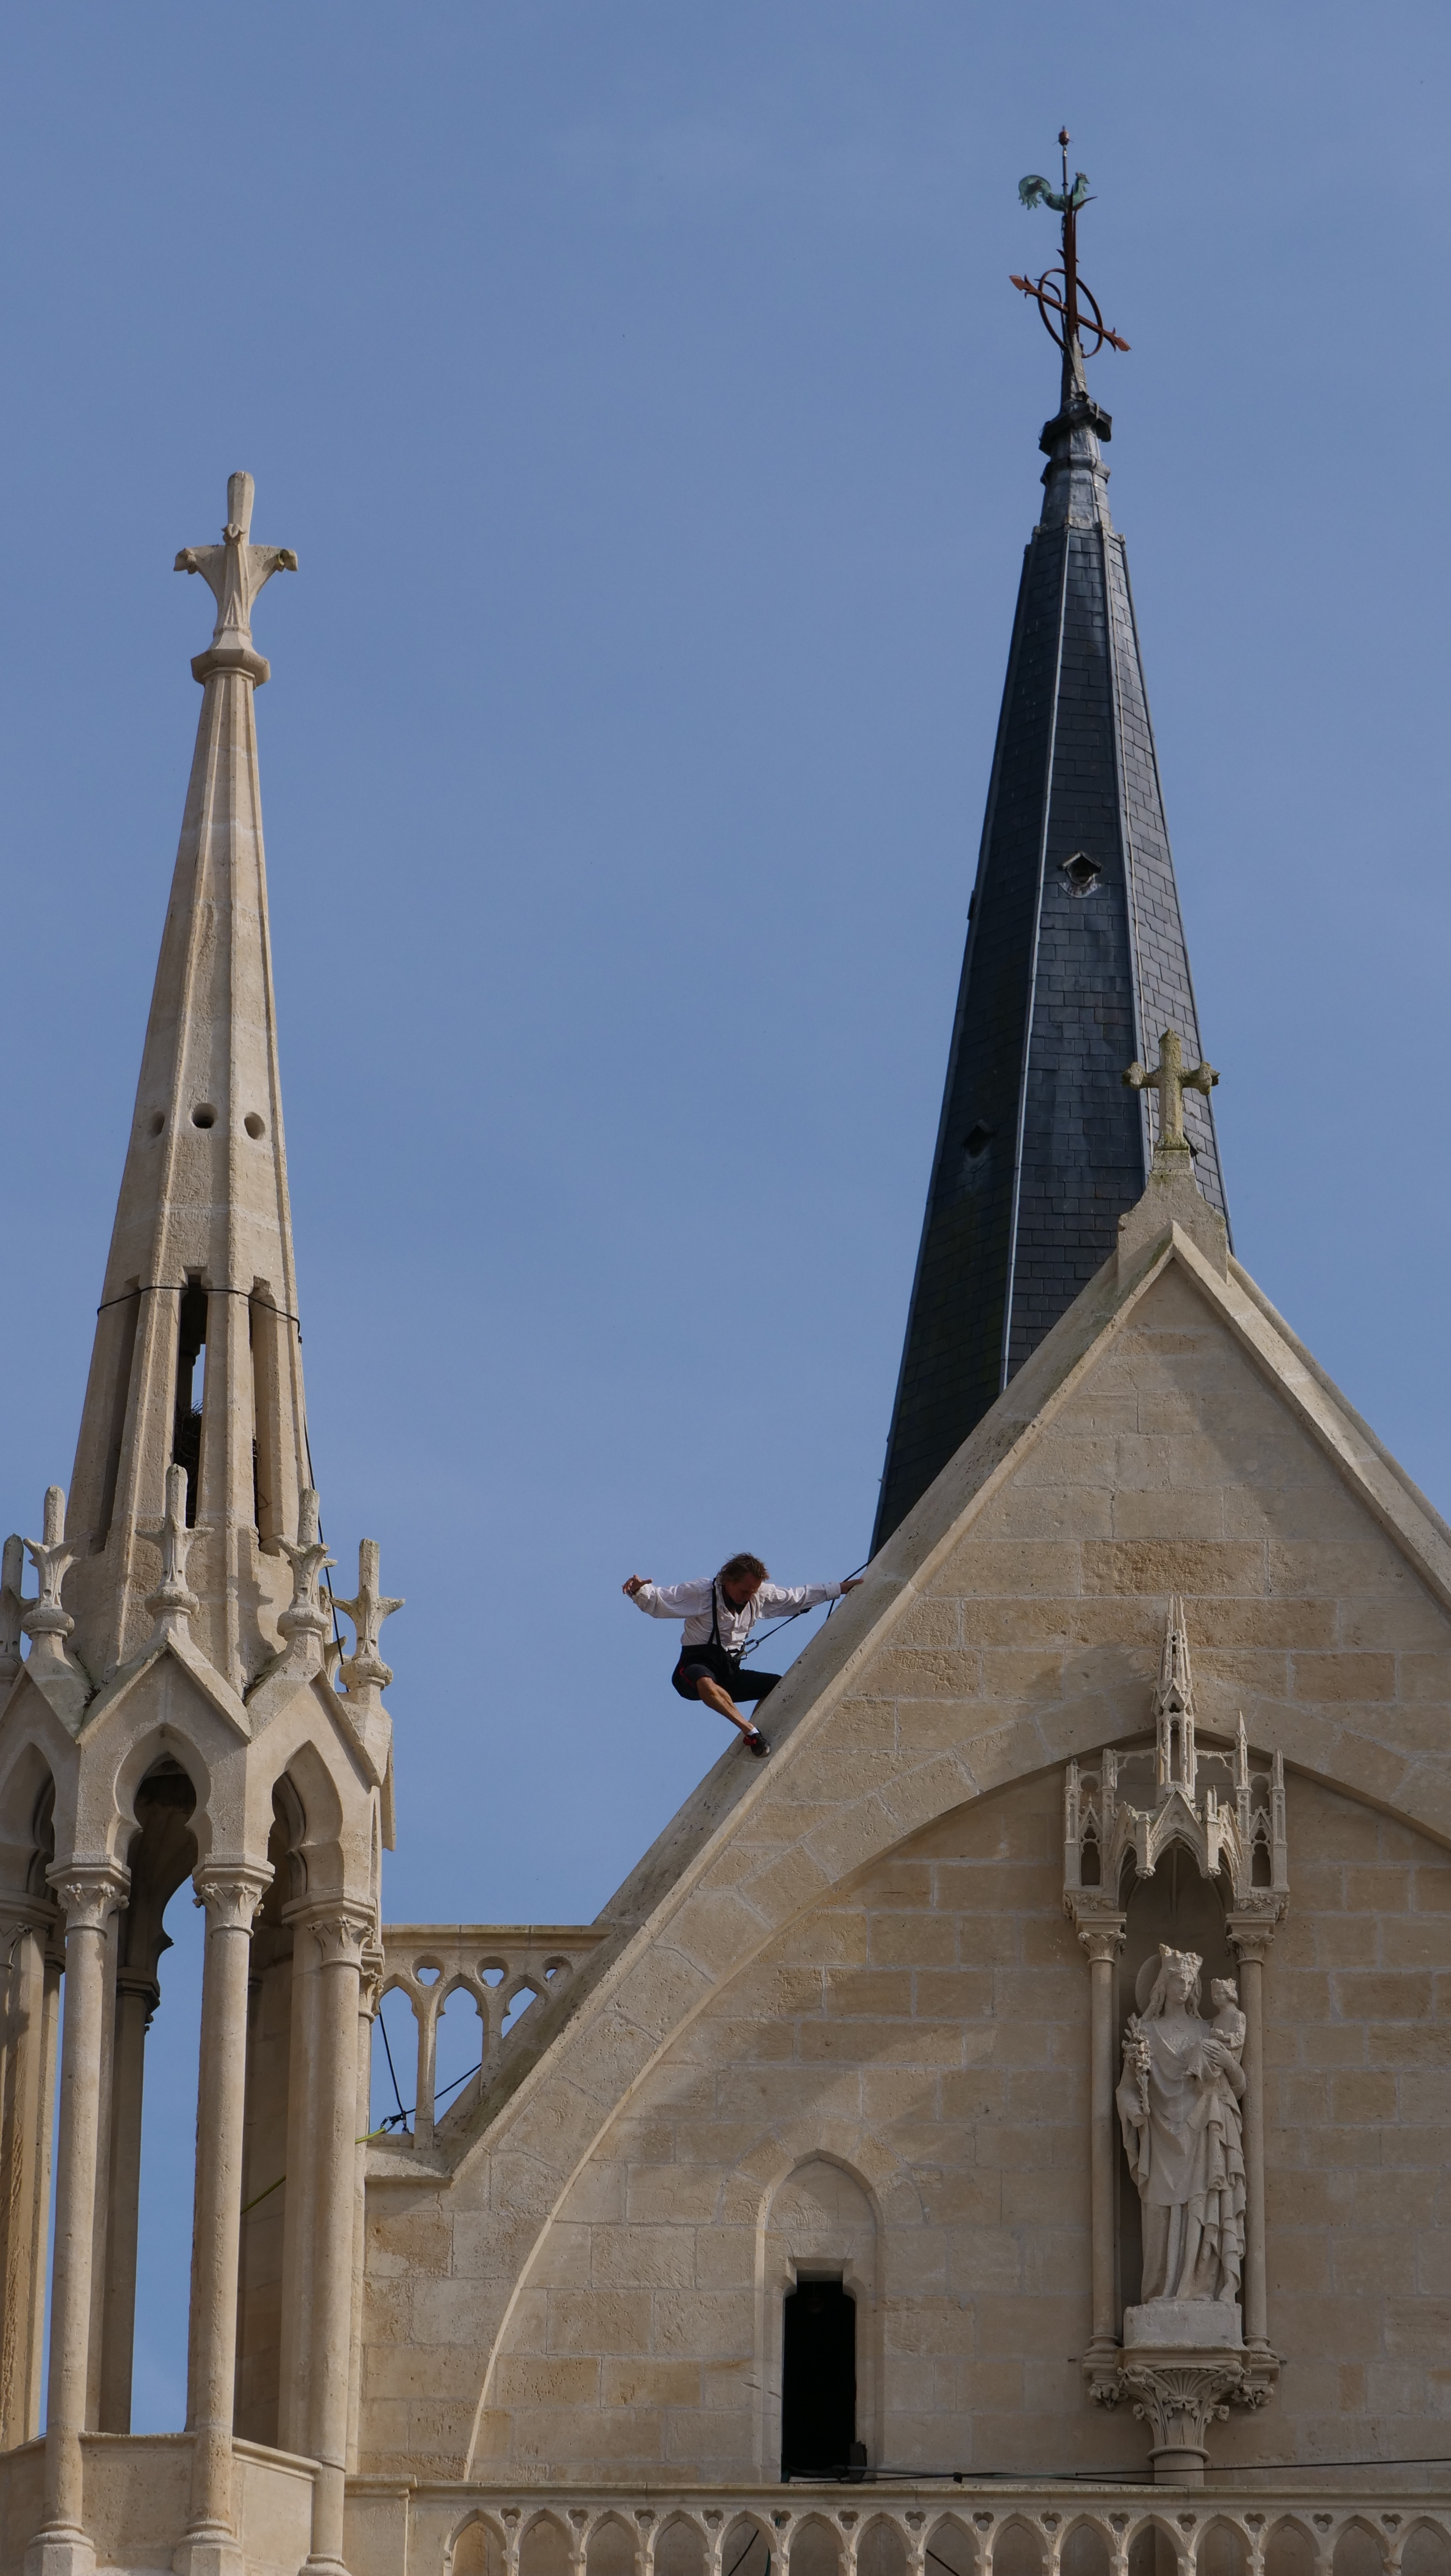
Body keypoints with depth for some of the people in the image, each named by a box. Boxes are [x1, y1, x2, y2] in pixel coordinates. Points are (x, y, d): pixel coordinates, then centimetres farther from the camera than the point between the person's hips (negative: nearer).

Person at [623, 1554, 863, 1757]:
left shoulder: (762, 1596, 5)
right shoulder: (700, 1593, -12)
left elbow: (798, 1596, 16)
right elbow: (656, 1602, -14)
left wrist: (838, 1589, 17)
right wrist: (638, 1591, -36)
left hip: (730, 1671, 7)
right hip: (696, 1667, -7)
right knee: (706, 1683, -41)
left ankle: (752, 1738, -14)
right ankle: (750, 1730, -46)